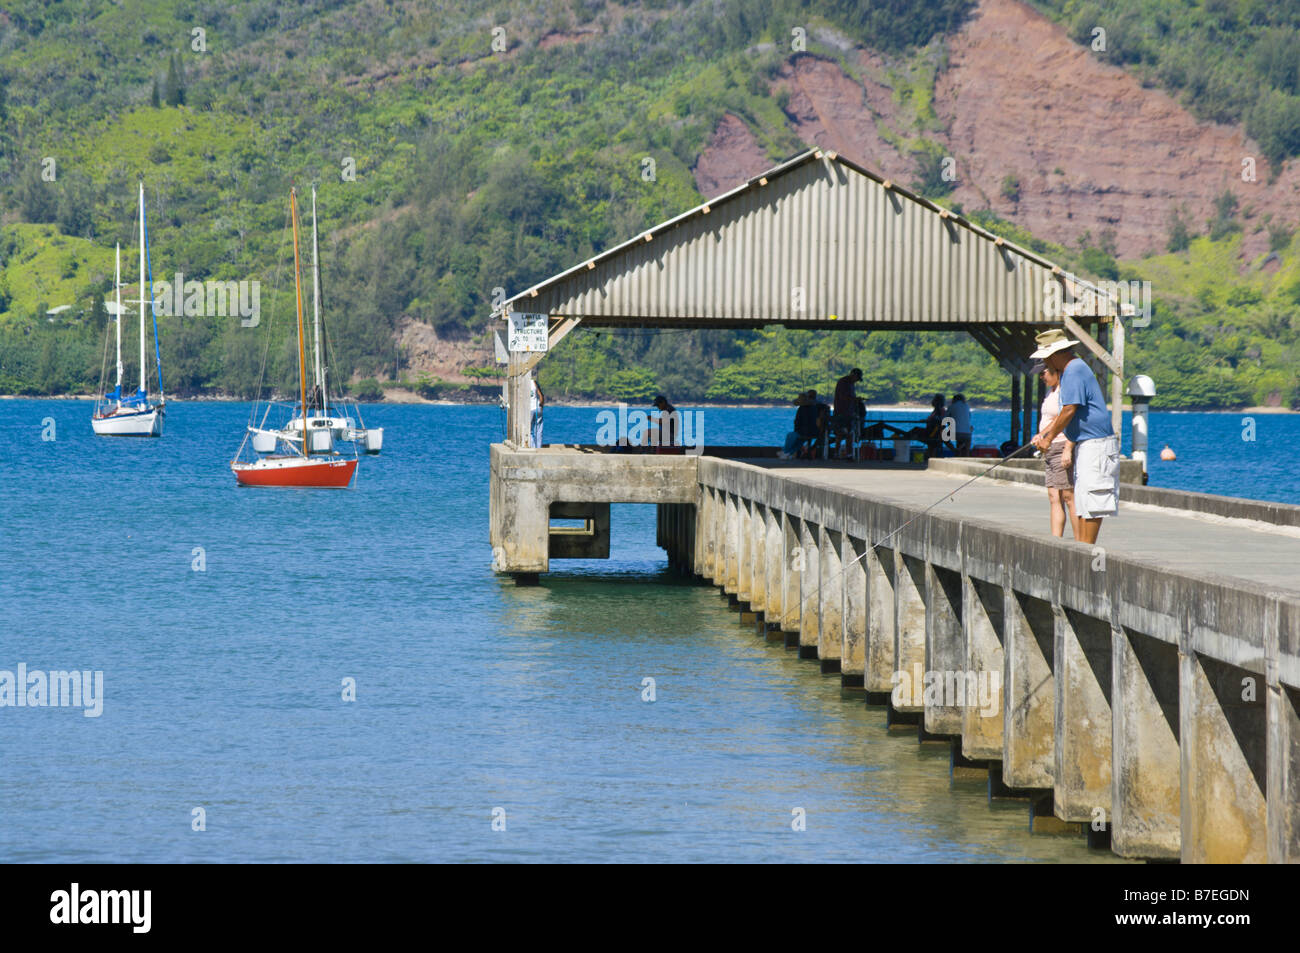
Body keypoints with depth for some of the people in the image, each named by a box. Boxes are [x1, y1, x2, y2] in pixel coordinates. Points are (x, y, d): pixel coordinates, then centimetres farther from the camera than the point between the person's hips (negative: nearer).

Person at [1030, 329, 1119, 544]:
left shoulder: (1075, 371, -15)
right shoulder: (1068, 371, 18)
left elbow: (1069, 411, -19)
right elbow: (1064, 412, 27)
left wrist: (1049, 439, -9)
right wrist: (1043, 434, 21)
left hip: (1096, 444, -11)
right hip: (1086, 445, 11)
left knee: (1091, 501, -10)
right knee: (1081, 500, 10)